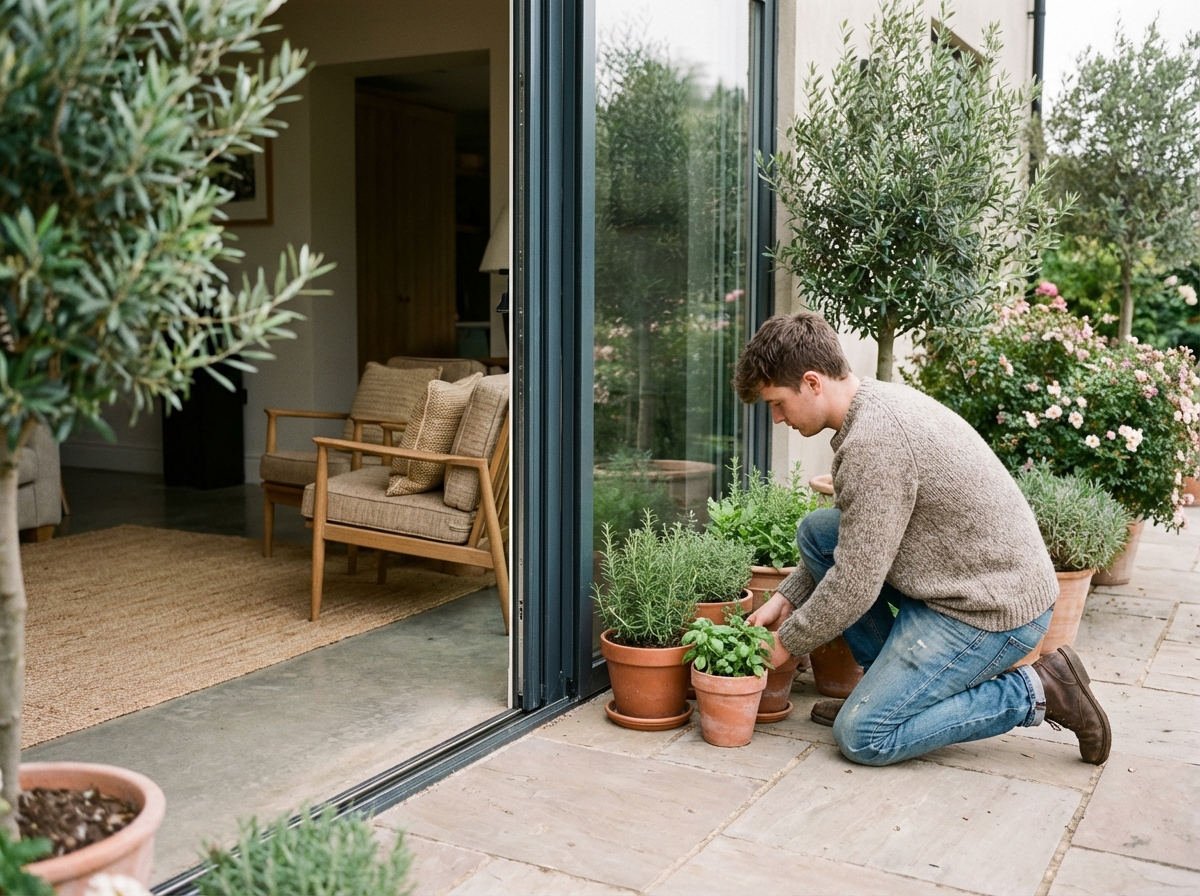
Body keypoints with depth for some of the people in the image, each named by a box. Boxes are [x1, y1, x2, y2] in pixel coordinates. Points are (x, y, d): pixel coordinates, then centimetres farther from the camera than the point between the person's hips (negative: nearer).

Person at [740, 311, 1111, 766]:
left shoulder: (873, 442, -26)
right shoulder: (878, 400, 6)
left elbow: (855, 584, -22)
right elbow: (852, 539, 18)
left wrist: (787, 642, -6)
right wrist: (785, 598, 11)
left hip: (992, 610, -10)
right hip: (970, 579, 10)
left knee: (862, 736, -8)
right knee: (816, 530, 8)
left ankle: (1034, 692, -1)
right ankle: (889, 683, 14)